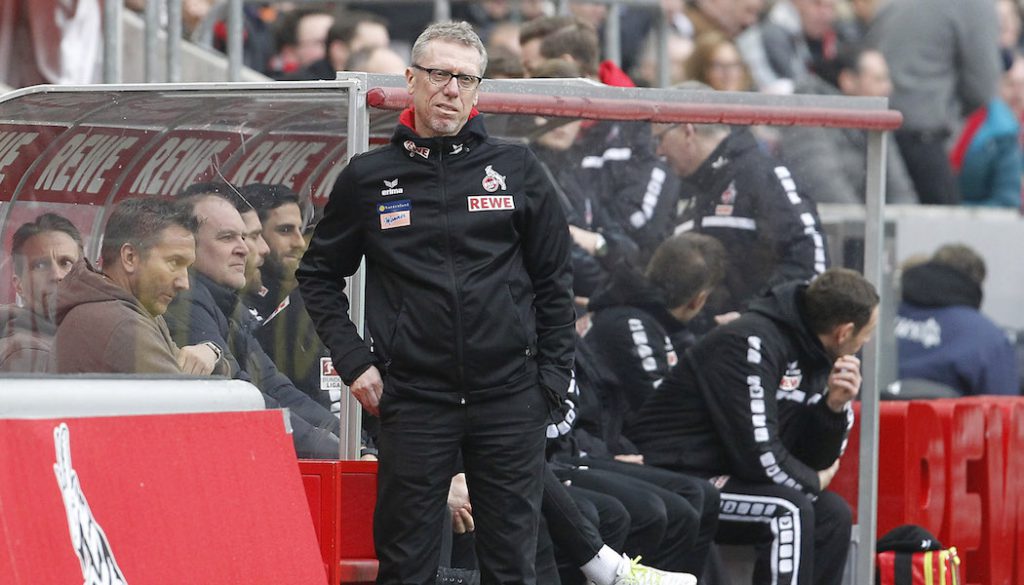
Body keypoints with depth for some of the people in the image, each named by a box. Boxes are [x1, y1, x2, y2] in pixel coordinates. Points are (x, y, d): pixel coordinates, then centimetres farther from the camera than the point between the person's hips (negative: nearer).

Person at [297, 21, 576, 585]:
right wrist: (353, 362, 2)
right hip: (413, 400, 0)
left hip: (510, 396, 0)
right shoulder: (369, 178, 5)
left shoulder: (517, 170, 6)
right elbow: (319, 274, 13)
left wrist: (553, 378, 3)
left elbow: (554, 279, 10)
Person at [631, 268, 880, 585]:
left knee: (832, 514, 1)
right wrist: (813, 482, -7)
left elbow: (816, 461, 10)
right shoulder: (751, 343, -21)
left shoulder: (812, 356, 8)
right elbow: (759, 457, -25)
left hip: (724, 478, 10)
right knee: (790, 510, -25)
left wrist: (834, 407, -8)